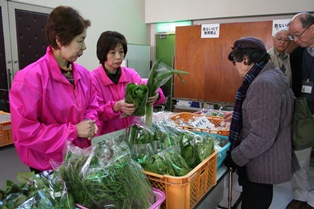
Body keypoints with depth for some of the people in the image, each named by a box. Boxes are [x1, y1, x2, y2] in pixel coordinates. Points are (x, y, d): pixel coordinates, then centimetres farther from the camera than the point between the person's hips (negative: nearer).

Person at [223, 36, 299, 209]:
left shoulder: (263, 84, -26)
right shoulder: (274, 74, 6)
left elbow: (261, 136, -28)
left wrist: (234, 158, -17)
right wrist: (239, 115, 20)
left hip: (261, 167, -10)